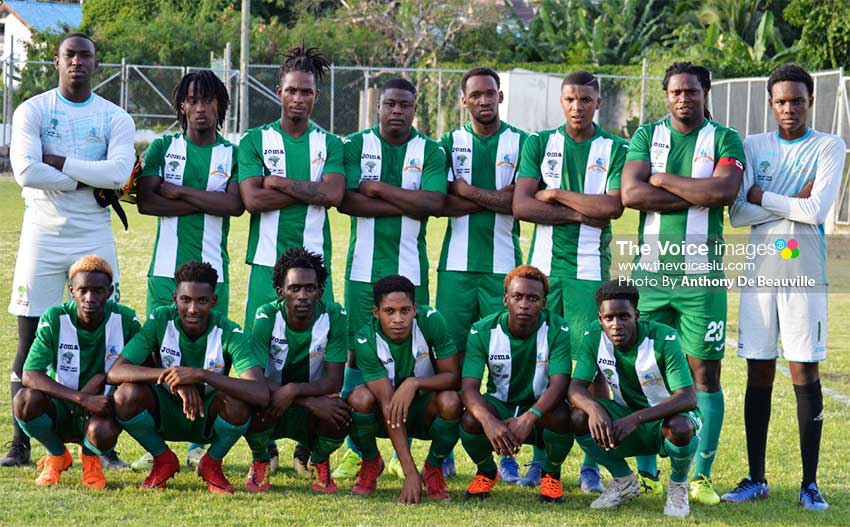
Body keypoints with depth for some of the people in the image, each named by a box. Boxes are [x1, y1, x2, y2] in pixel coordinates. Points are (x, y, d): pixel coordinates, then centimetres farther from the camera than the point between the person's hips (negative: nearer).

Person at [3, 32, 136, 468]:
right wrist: (88, 180, -12)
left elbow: (119, 173, -14)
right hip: (42, 235, -1)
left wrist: (58, 161, -14)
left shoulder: (115, 118, 4)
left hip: (93, 237, 1)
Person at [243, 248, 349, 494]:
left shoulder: (334, 317, -14)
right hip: (271, 408, -1)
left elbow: (334, 382, -17)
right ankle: (260, 461, -1)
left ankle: (320, 462, 5)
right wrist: (311, 402, -36)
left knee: (340, 416, -32)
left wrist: (294, 390, -36)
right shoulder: (267, 317, -17)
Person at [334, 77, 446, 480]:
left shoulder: (430, 152, 6)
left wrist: (378, 189, -8)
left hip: (410, 269, 0)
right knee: (358, 354, -1)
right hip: (364, 268, 0)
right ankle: (355, 449, 6)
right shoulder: (356, 145, 6)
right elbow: (346, 201, -8)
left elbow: (434, 202, -10)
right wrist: (408, 205, -10)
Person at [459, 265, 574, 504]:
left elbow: (559, 385, -27)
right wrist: (488, 421, -45)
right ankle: (486, 472, 4)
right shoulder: (483, 331, -15)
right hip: (499, 407, 1)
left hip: (540, 408, -1)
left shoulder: (557, 330, -17)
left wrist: (529, 418, -46)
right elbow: (468, 387, -23)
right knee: (471, 419, -32)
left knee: (561, 415, -35)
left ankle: (551, 475, -2)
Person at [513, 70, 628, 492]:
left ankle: (591, 463, 0)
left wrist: (557, 194, -6)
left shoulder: (615, 149, 5)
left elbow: (614, 206, -10)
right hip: (543, 265, 2)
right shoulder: (540, 144, 9)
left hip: (589, 268, -2)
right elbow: (521, 205, -3)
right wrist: (582, 213, -8)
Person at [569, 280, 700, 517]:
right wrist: (593, 407, -42)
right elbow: (577, 387, -17)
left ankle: (678, 484, -3)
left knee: (679, 427, -39)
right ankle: (624, 481, 3)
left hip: (668, 416, -4)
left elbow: (688, 398, -33)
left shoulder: (664, 339, -26)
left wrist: (636, 418, -46)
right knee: (579, 417, -23)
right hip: (628, 420, 4)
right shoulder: (594, 337, -13)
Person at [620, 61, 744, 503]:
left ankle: (702, 475, 5)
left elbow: (725, 189, -16)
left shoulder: (725, 141, 4)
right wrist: (698, 195, -11)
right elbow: (631, 194, -7)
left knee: (705, 373, -1)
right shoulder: (646, 136, 8)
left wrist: (663, 179, -9)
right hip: (650, 270, 1)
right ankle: (646, 471, 13)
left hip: (701, 275, -1)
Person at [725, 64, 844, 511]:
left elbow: (817, 211, -12)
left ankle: (810, 482, 5)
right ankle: (756, 479, 13)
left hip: (805, 276, -3)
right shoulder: (752, 146, 9)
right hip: (761, 274, 3)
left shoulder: (828, 148, 1)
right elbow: (737, 213, -2)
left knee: (804, 374, -2)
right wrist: (793, 203, -10)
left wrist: (761, 196, -4)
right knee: (759, 376, 5)